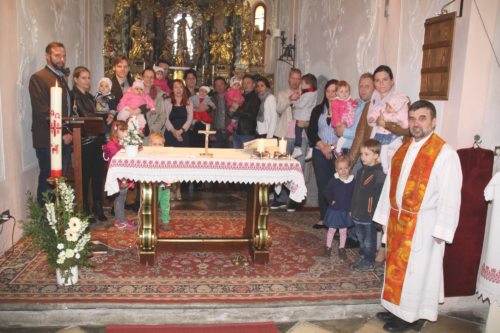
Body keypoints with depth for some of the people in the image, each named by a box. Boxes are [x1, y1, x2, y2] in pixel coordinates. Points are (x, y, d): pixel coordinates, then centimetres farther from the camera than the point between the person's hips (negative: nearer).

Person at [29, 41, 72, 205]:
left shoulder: (62, 77, 18)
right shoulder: (38, 78, -8)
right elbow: (43, 112, -15)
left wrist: (68, 133, 8)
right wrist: (61, 134, -15)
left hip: (64, 139, 7)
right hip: (48, 140, -7)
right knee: (48, 182, 0)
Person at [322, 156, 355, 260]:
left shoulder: (352, 181, -7)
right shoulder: (334, 180, -12)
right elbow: (327, 192, -5)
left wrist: (352, 208, -5)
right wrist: (331, 201, -11)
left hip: (346, 211, 1)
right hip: (334, 210, -1)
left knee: (343, 231, 13)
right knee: (331, 230, 11)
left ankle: (341, 249, 26)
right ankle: (328, 247, 25)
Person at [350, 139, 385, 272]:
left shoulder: (379, 174, -18)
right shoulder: (361, 171, 8)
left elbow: (379, 196, -20)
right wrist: (352, 209, 17)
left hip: (370, 215, -8)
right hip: (358, 213, 8)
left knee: (369, 240, 7)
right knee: (361, 238, 21)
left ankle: (369, 263, 22)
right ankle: (363, 258, 36)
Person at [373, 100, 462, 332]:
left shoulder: (445, 153, -15)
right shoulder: (403, 149, 7)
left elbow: (450, 197, -16)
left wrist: (441, 231, -16)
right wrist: (385, 216, 13)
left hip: (423, 225, -6)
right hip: (398, 221, 6)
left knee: (415, 270, 7)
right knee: (396, 266, 16)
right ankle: (396, 307, 33)